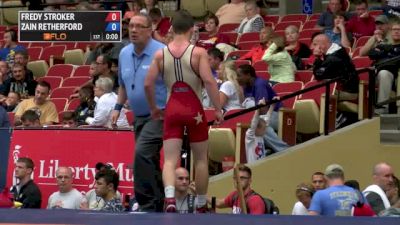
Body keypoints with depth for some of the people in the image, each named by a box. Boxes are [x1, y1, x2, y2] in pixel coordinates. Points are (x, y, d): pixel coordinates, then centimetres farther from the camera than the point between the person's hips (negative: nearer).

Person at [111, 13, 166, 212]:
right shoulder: (124, 54, 9)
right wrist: (118, 107, 15)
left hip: (159, 115, -8)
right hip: (138, 117, 8)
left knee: (142, 153, -24)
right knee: (149, 162, 13)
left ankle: (147, 205, -20)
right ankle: (159, 204, 23)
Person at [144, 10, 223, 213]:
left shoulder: (160, 54, 3)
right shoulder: (198, 53, -6)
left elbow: (148, 84, 2)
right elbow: (209, 81, -15)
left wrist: (153, 108, 16)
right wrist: (218, 109, -9)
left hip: (172, 110, 2)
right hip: (194, 109, -2)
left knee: (169, 160, -3)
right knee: (200, 159, 14)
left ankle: (169, 198, -27)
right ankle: (201, 205, 22)